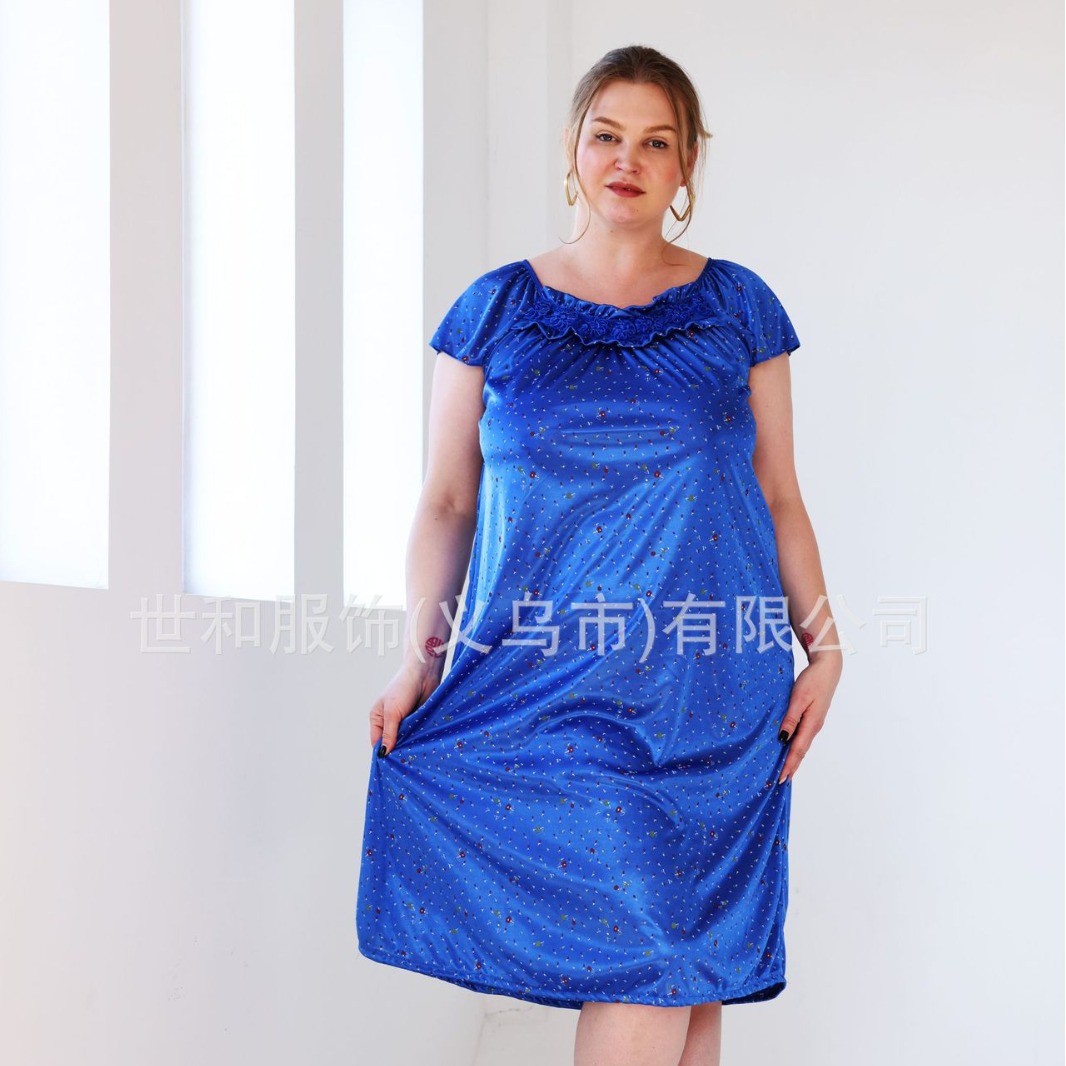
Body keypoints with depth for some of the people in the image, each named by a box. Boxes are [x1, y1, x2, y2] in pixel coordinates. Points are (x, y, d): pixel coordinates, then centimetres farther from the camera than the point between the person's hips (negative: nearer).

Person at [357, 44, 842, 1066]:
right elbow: (446, 501, 10)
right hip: (539, 679, 0)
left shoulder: (737, 306, 11)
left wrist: (822, 640, 1)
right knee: (638, 952, -9)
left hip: (709, 685, 1)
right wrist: (420, 653, -2)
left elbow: (778, 495, 13)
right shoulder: (495, 309, 10)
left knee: (682, 962, -4)